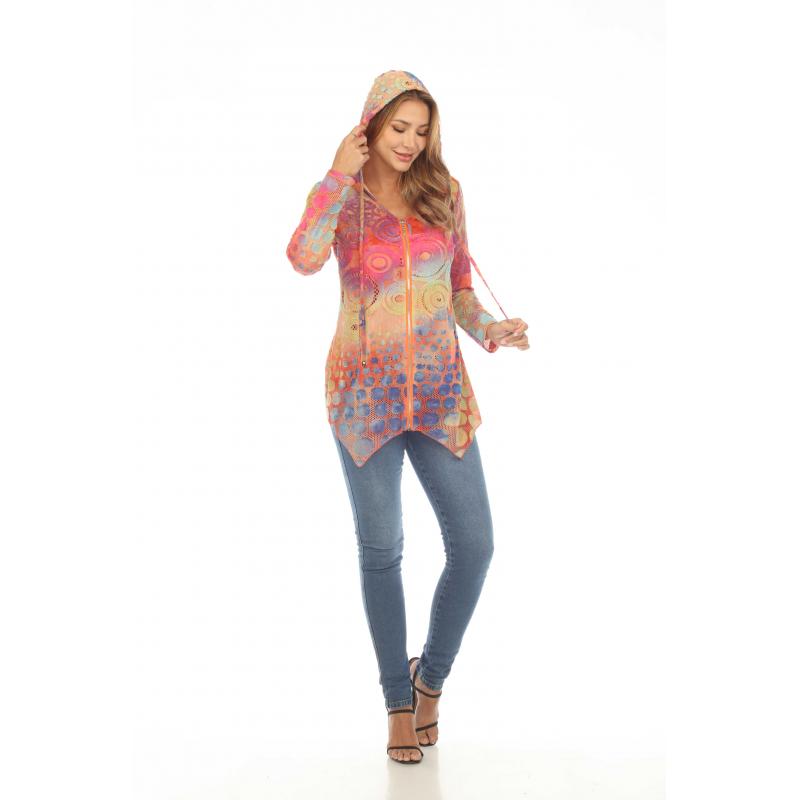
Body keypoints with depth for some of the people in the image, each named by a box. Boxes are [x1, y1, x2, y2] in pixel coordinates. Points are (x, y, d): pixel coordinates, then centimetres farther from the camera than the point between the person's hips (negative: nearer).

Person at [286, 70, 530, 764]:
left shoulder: (444, 191, 8)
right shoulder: (340, 195, 0)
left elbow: (460, 287, 13)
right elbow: (304, 258, -23)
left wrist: (489, 329, -6)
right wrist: (342, 173, -16)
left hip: (440, 389, 3)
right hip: (367, 390, -2)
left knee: (474, 544, -1)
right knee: (381, 550, 7)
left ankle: (431, 676, 24)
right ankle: (399, 701, 23)